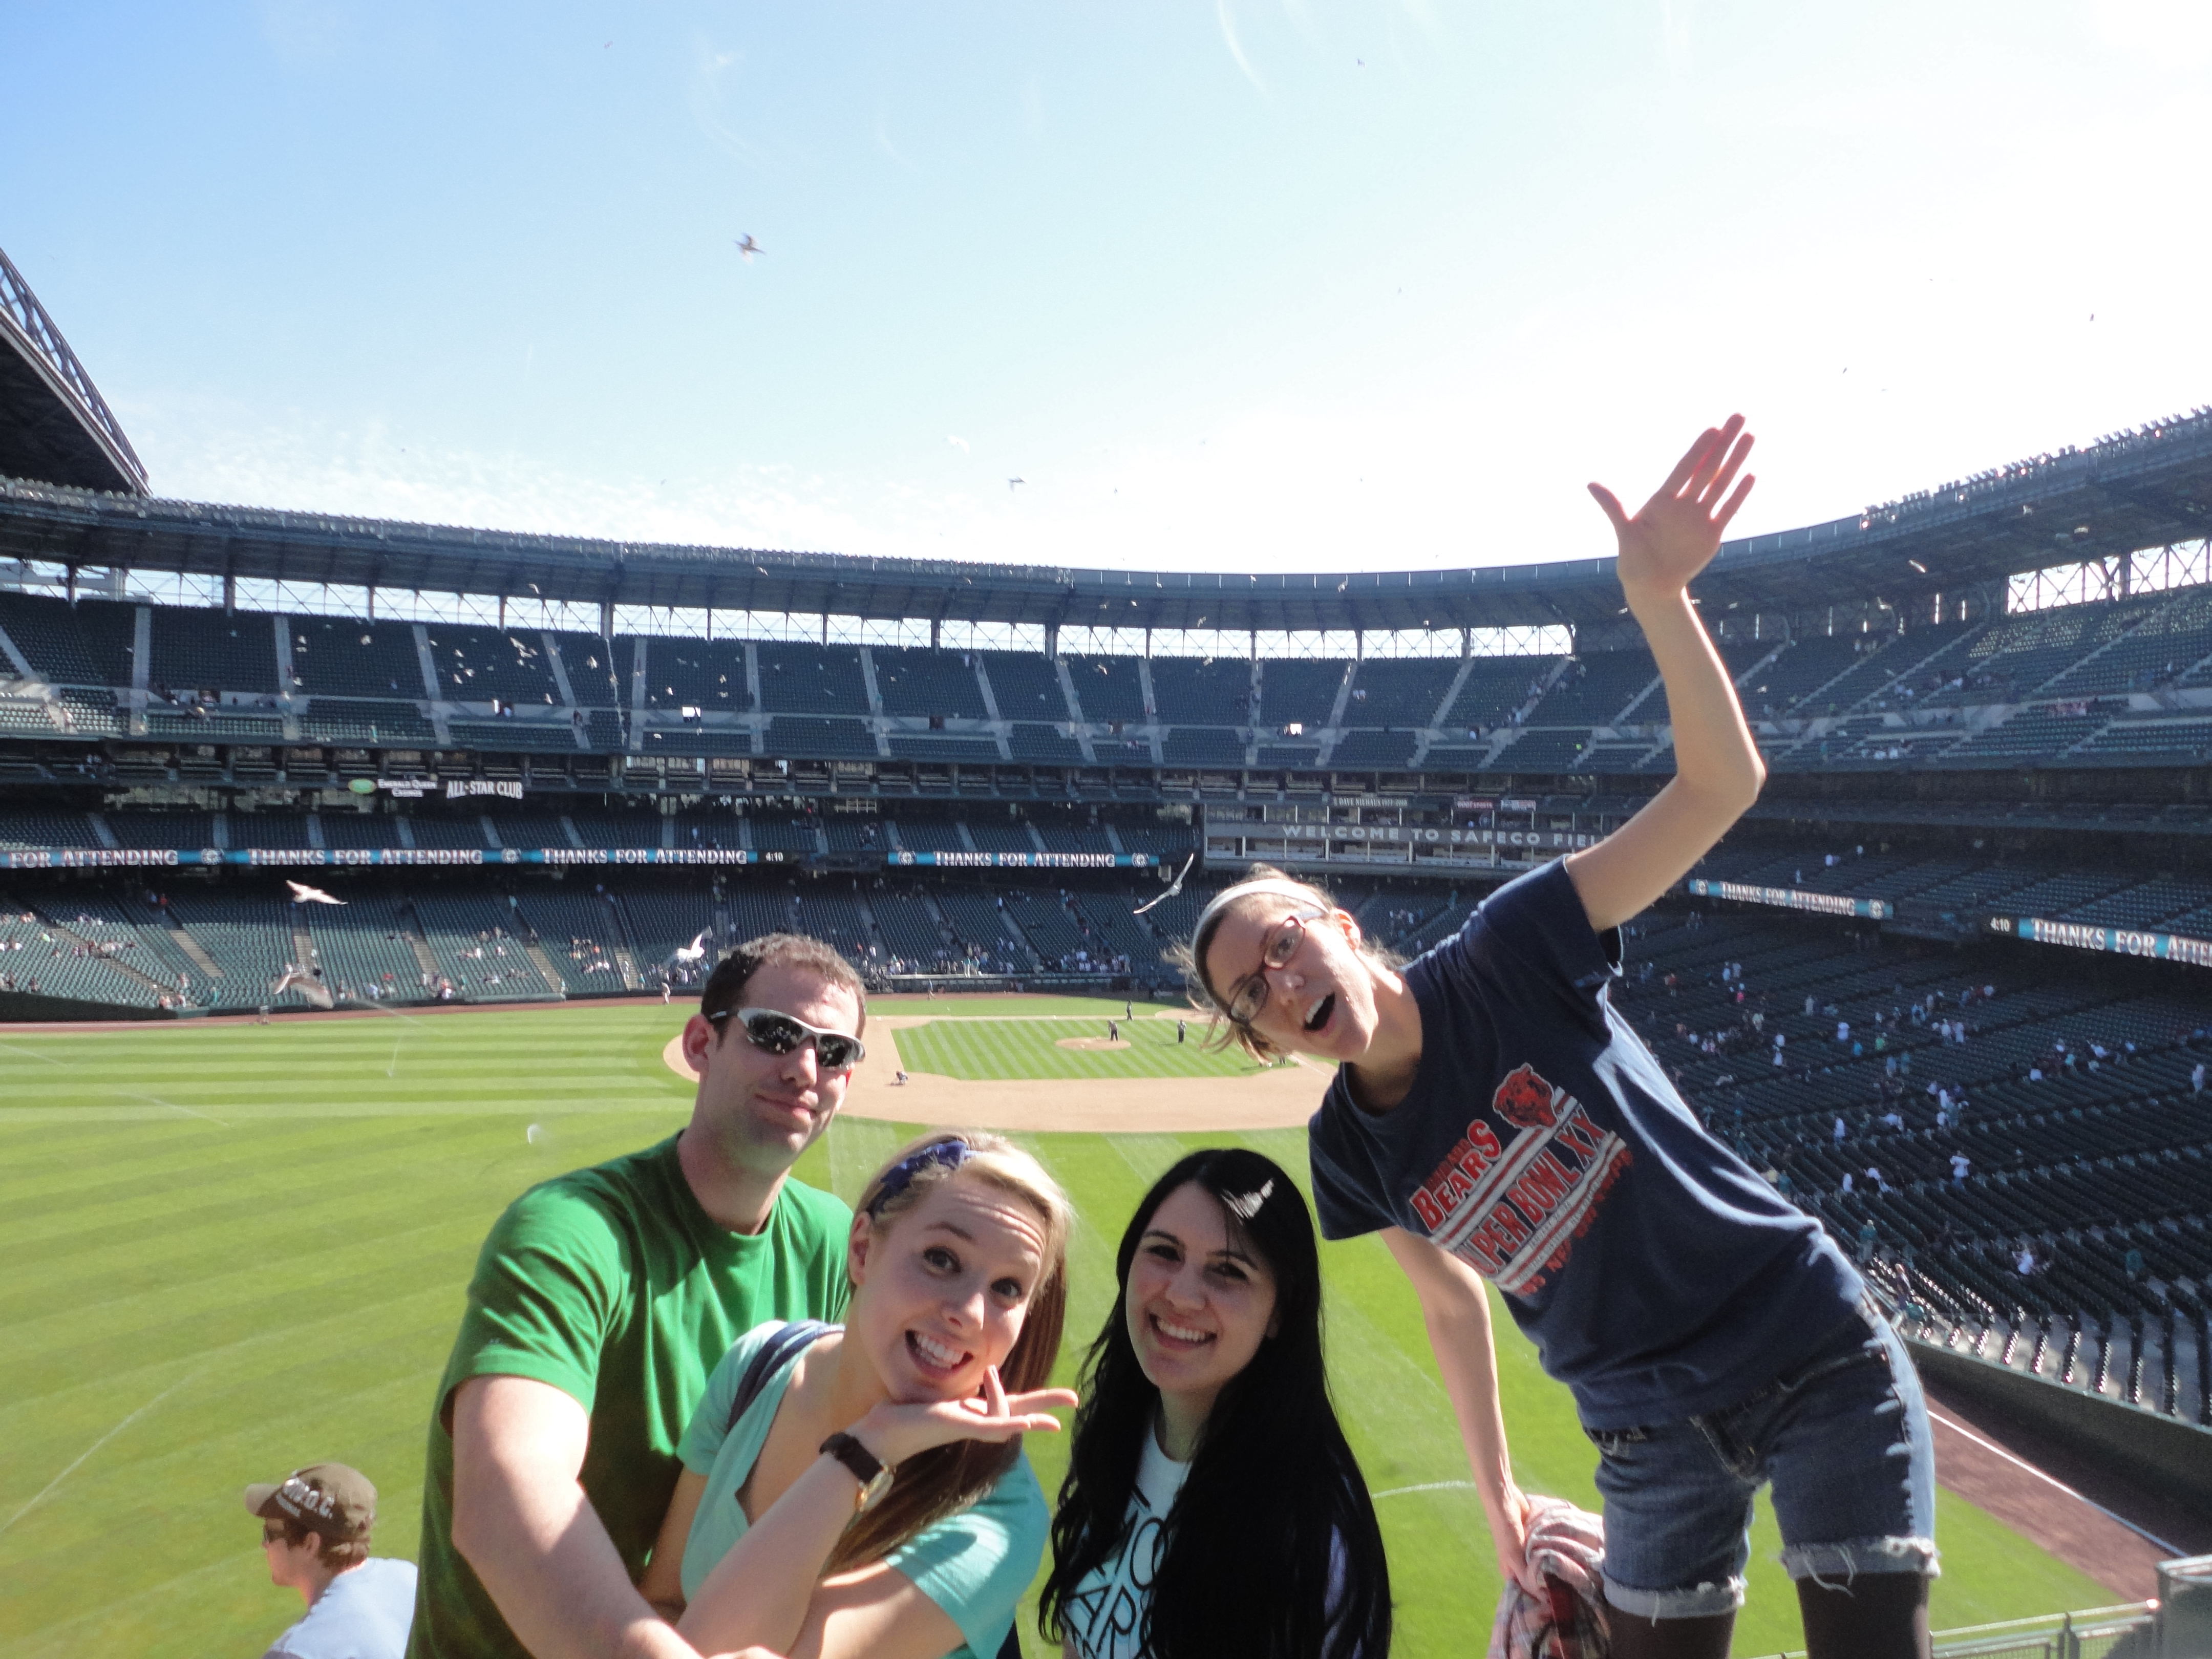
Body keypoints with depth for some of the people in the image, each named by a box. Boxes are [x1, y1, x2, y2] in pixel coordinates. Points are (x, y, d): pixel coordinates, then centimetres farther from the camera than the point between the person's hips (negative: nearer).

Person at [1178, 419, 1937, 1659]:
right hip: (1652, 1438, 4)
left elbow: (1722, 786, -21)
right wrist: (1497, 1497, 15)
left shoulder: (1509, 954, -15)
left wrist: (1660, 601, -34)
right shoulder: (1353, 1154, -4)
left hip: (1820, 1356, -3)